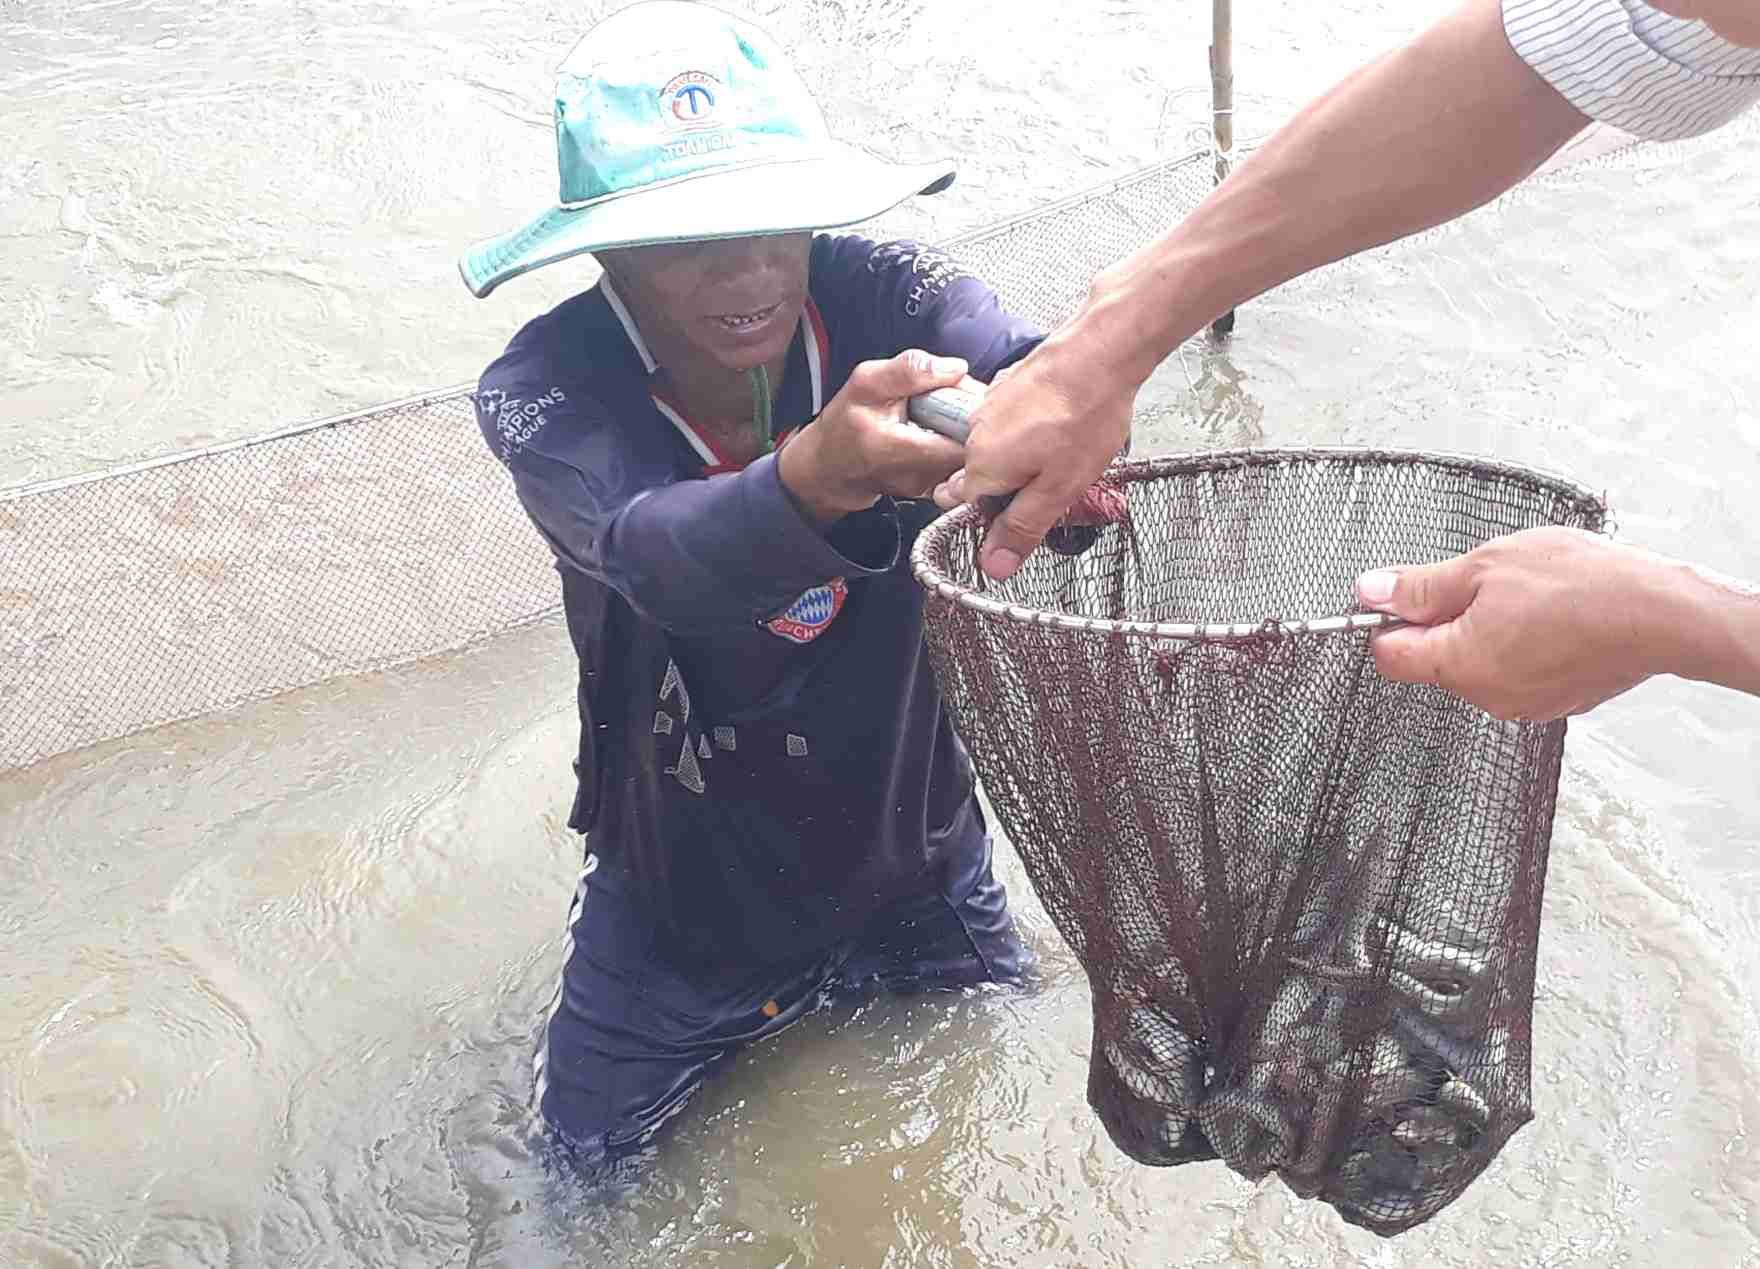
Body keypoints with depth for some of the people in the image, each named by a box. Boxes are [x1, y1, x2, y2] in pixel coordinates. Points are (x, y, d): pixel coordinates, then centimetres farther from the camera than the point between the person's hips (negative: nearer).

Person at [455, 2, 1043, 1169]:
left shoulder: (875, 296, -22)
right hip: (690, 882, -1)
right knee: (591, 1152, 12)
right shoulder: (544, 393, -26)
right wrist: (818, 473, -68)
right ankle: (780, 990, 38)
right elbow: (663, 559, -45)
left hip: (913, 841, 2)